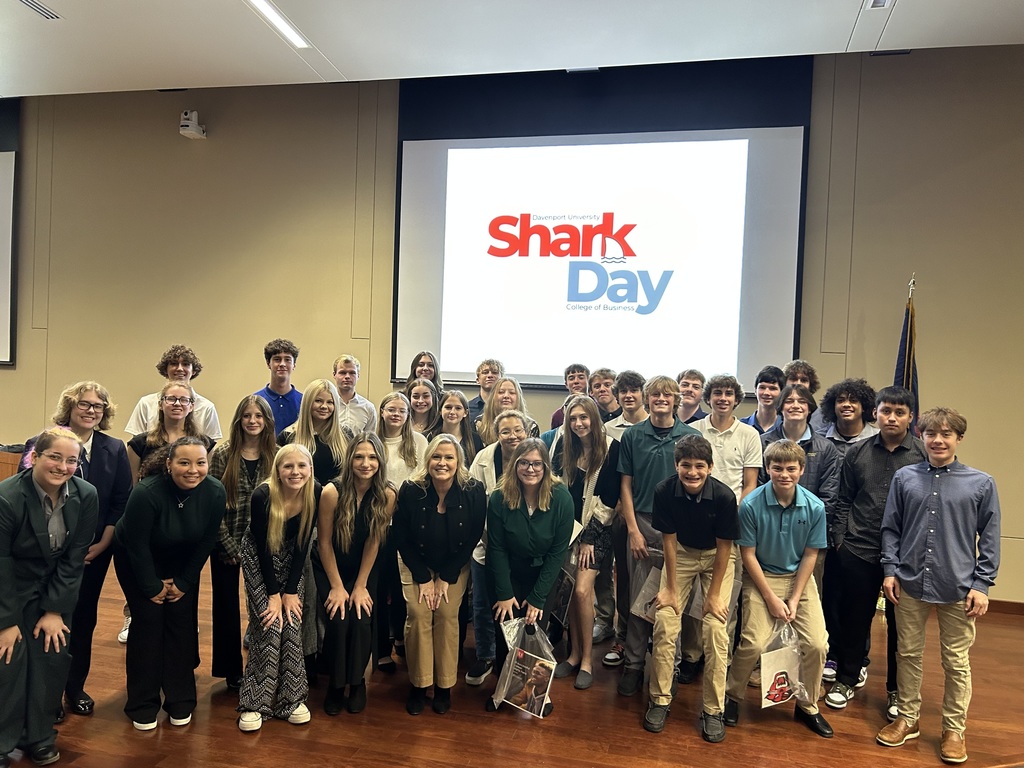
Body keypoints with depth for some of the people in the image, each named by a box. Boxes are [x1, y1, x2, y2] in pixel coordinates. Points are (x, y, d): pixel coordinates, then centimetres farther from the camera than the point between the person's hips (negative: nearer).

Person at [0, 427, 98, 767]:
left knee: (53, 656, 0)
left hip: (56, 586, 3)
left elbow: (74, 558, -9)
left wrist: (55, 609, -10)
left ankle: (39, 735, 19)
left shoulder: (86, 495, -16)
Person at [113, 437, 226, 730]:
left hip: (183, 564, 3)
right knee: (148, 621, -7)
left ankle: (181, 702, 14)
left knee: (183, 623, -1)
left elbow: (206, 542, -10)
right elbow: (137, 546, -21)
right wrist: (153, 587, -12)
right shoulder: (146, 493, -33)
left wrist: (184, 582, -6)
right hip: (137, 562, -3)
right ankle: (143, 706, 11)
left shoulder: (215, 492, -23)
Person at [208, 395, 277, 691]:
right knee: (226, 607, 10)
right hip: (226, 544, -1)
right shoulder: (222, 454, -6)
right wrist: (230, 546, -11)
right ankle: (232, 670, 28)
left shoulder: (276, 456, -2)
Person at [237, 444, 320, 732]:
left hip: (292, 559, 3)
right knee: (268, 626, -10)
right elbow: (262, 548, -20)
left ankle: (291, 699, 10)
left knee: (292, 625, -3)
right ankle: (254, 703, 4)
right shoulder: (262, 496, -29)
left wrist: (291, 591, -11)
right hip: (259, 559, -3)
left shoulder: (315, 493, -20)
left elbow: (302, 544, -12)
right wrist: (273, 594, -16)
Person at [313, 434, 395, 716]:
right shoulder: (332, 492, -23)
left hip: (364, 568, 1)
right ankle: (336, 683, 9)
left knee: (362, 621, -14)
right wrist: (337, 587, -11)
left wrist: (360, 586, -10)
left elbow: (374, 542, -11)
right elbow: (324, 542, -14)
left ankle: (357, 681, 11)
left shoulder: (387, 495, -19)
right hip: (329, 567, -1)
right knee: (339, 621, -16)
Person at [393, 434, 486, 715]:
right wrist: (423, 578, -11)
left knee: (447, 615, -12)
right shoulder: (410, 491, -19)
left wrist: (446, 578, -11)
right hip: (416, 563, 0)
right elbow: (402, 539, -9)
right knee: (418, 615, -14)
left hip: (455, 565, 0)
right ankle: (418, 684, 4)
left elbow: (472, 539, -10)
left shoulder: (473, 492, -19)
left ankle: (444, 686, 5)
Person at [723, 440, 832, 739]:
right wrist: (771, 598, -10)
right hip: (762, 578, -2)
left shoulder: (814, 507, -11)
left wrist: (794, 599, -5)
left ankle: (807, 705, 20)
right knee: (754, 644, -15)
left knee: (817, 645, -8)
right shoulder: (752, 504, -19)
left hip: (800, 578, 3)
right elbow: (748, 554, -11)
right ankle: (732, 696, 13)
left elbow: (810, 554, -2)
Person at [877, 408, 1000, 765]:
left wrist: (982, 584, -4)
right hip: (910, 584, 2)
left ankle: (954, 729, 29)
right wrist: (890, 570, -1)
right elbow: (891, 528, 5)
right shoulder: (905, 478, 0)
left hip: (958, 588, -1)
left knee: (956, 662, 11)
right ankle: (908, 718, 31)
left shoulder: (981, 484, -4)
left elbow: (989, 538, 0)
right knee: (908, 654, 14)